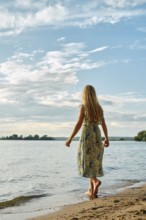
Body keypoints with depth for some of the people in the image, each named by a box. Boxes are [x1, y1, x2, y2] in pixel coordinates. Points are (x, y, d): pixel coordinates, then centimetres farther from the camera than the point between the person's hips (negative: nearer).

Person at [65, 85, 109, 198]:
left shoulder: (84, 107, -6)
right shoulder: (99, 107, 8)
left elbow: (79, 124, -12)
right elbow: (104, 124, 11)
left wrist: (70, 139, -9)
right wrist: (107, 138, 22)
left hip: (87, 135, -5)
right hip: (97, 135, 5)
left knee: (87, 162, 2)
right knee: (94, 162, 11)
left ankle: (96, 181, -22)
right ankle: (92, 189, 13)